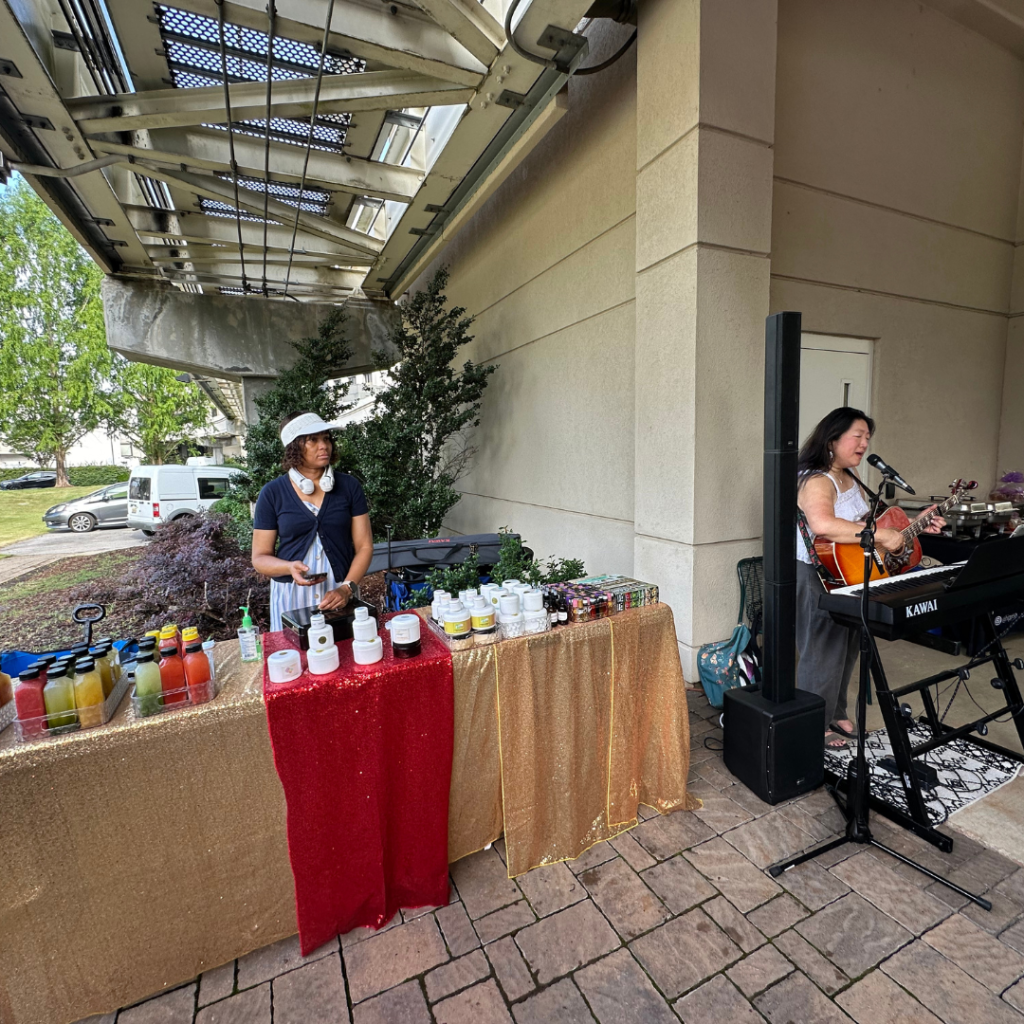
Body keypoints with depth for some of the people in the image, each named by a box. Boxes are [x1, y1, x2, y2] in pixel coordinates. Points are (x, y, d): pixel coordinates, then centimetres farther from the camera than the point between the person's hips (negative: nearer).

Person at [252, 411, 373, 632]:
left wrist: (346, 588, -14)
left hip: (340, 595, 1)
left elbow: (364, 546, -1)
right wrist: (290, 568, -19)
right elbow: (260, 558, 0)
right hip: (291, 596, 0)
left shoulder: (349, 486, -1)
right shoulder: (272, 493, -2)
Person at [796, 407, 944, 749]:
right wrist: (880, 535, -35)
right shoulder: (816, 480, -22)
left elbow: (867, 523, 20)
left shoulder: (850, 478, 12)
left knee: (847, 649, 20)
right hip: (818, 577, -10)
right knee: (823, 653, 2)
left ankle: (835, 713, 38)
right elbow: (823, 525, -42)